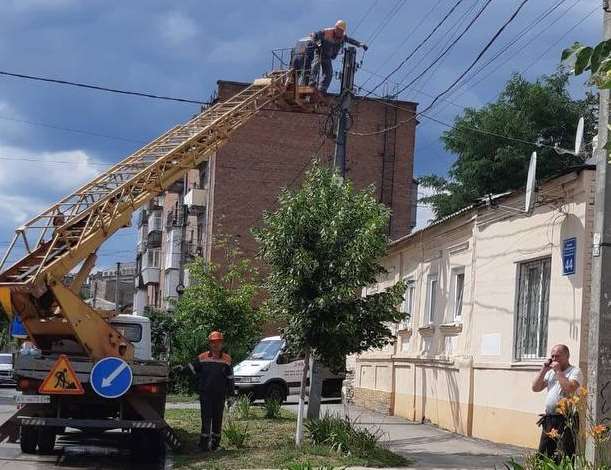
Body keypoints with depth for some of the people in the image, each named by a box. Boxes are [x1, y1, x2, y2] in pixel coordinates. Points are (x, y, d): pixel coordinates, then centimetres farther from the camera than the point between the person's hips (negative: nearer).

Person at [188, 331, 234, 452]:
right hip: (205, 393, -2)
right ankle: (205, 442, -5)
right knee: (206, 418, -5)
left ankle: (215, 442, 17)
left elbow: (230, 378, 10)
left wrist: (231, 393, 9)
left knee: (218, 418, 8)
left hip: (220, 394, 2)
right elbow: (192, 370, 10)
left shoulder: (226, 359, 6)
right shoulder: (202, 358, 1)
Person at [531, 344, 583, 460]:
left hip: (566, 420, -7)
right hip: (549, 419, 7)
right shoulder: (550, 372, 17)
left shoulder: (575, 372, -5)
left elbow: (570, 389, -23)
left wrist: (558, 371, -14)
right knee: (543, 455, 9)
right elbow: (536, 388, 12)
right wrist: (544, 370, 4)